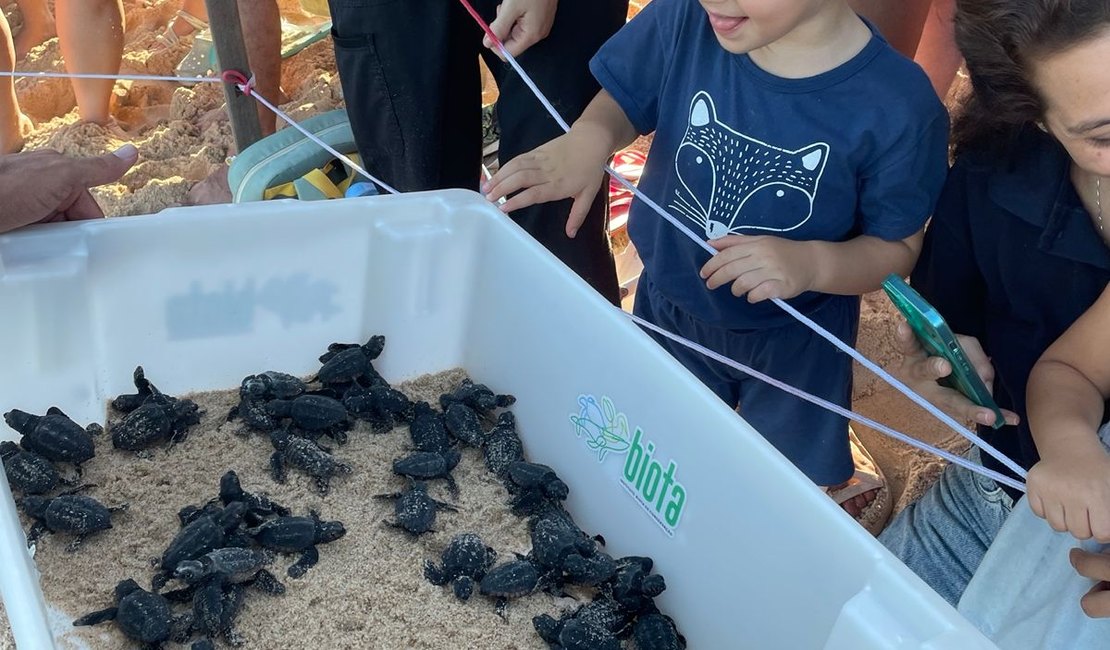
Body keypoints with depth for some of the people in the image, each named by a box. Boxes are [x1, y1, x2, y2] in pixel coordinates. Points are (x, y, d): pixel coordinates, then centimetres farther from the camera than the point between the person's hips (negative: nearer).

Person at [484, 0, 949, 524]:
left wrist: (814, 263, -36)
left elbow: (898, 247, -16)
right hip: (667, 306, 3)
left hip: (792, 341, -2)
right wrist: (590, 137, -27)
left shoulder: (897, 107, -29)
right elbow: (622, 101, -4)